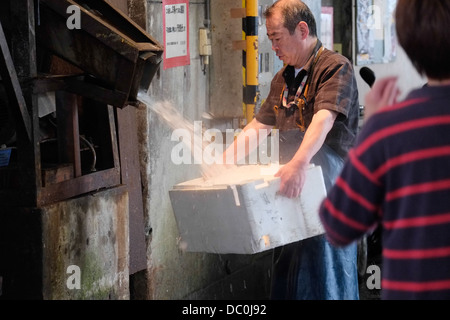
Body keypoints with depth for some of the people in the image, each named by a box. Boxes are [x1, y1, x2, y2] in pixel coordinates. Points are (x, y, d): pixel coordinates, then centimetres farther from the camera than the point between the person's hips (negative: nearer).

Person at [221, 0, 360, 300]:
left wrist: (300, 163, -39)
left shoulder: (335, 67, -8)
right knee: (286, 274, 6)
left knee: (326, 280, -8)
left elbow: (323, 120, -24)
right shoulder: (283, 79, 20)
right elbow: (258, 127, 23)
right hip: (291, 193, 8)